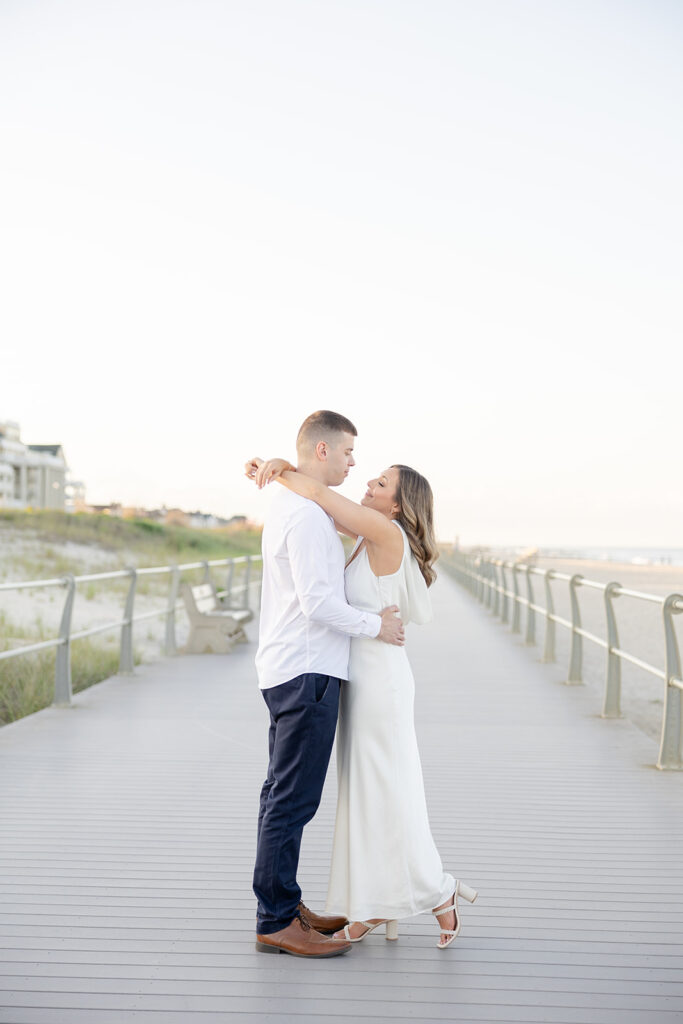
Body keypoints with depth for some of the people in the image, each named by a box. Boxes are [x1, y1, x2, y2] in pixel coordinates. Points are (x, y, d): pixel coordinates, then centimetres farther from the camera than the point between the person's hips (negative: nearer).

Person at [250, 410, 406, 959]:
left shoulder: (286, 506, 17)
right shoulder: (307, 514, -16)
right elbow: (318, 602, -22)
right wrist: (375, 624, -10)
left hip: (285, 668, 11)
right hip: (307, 672, -11)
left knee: (282, 795, 15)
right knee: (293, 801, -5)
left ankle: (285, 907, 25)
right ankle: (277, 922, 2)